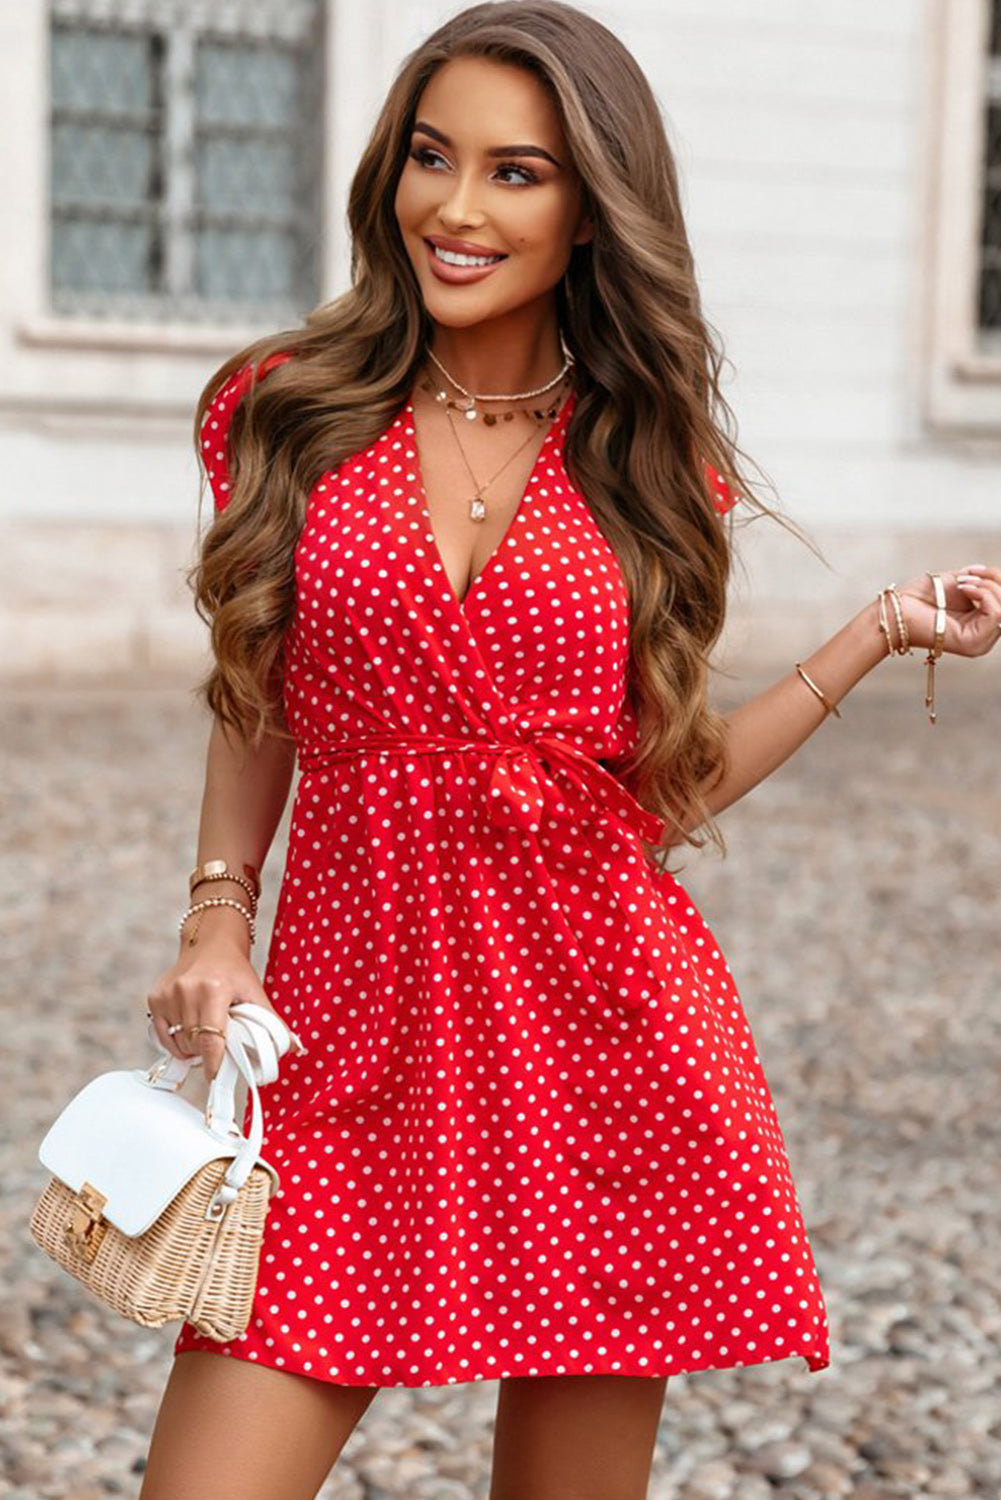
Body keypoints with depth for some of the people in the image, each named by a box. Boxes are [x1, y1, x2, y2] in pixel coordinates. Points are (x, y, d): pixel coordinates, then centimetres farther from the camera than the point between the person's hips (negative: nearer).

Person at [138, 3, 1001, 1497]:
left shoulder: (646, 462, 5)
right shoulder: (288, 414, 4)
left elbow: (660, 793, 6)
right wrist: (217, 918, 2)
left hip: (605, 1038, 0)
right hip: (355, 1041, 0)